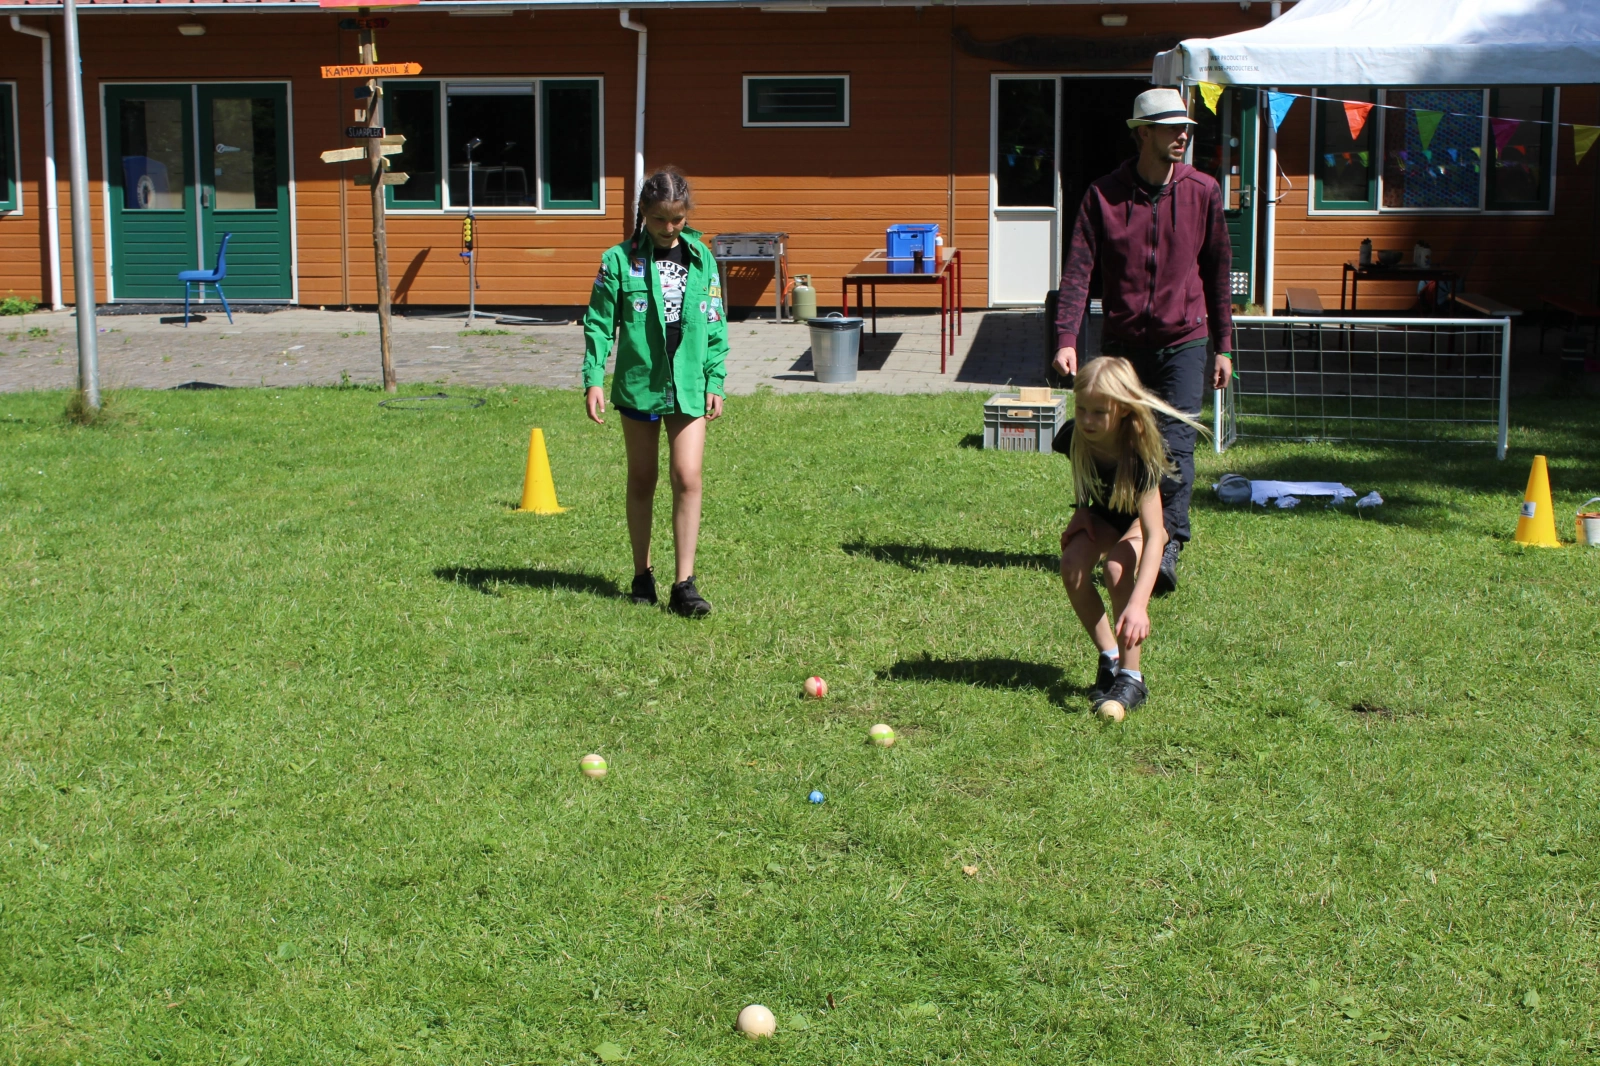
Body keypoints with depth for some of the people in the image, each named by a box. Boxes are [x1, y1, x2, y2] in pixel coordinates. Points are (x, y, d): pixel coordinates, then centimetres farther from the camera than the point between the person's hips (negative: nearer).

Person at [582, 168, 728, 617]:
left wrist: (715, 382, 4)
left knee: (688, 478, -8)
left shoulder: (702, 259, 4)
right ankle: (642, 574, 24)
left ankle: (684, 583, -3)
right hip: (638, 383, -1)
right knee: (642, 481, 10)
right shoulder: (620, 260, -3)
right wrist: (593, 379, -9)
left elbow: (715, 326, 8)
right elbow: (599, 322, -1)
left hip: (688, 386, 1)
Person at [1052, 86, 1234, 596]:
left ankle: (1168, 548, -11)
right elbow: (1078, 269, -8)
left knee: (1175, 444, -12)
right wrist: (1066, 339, -20)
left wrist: (1223, 345, 9)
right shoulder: (1103, 195, -2)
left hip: (1182, 343, -1)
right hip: (1121, 343, 1)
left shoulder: (1202, 192, 1)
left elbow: (1218, 271, 9)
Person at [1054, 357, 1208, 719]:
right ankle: (1109, 656, -6)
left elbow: (1153, 534, -43)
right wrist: (1081, 511, -11)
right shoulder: (1074, 437, -24)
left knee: (1118, 566, -33)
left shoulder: (1140, 452, -36)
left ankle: (1131, 678, -23)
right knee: (1072, 565, -25)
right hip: (1104, 513, 4)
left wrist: (1138, 603, -54)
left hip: (1148, 514, -4)